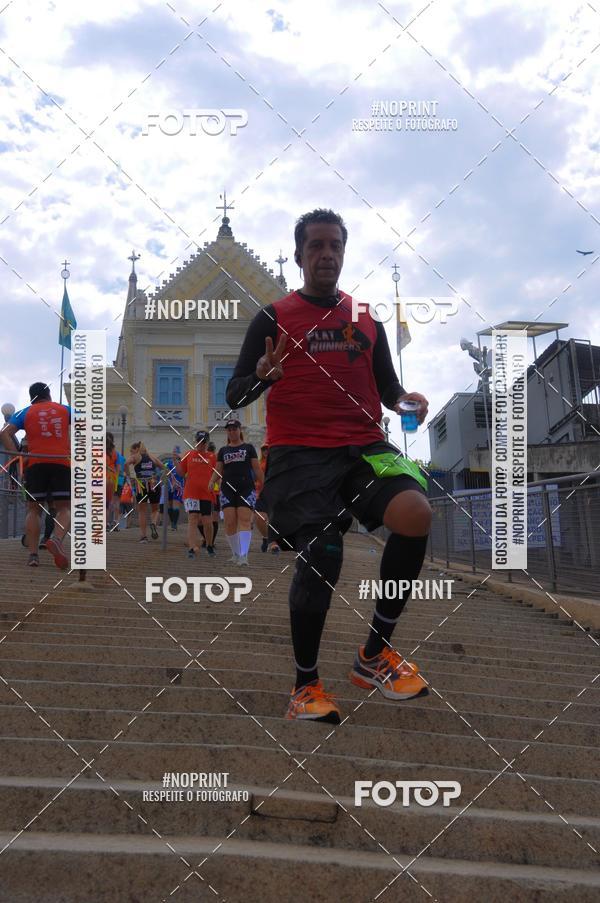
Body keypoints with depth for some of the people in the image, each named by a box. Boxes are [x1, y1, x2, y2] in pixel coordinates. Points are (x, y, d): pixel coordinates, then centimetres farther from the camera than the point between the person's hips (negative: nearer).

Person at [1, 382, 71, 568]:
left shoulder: (25, 413, 14)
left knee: (34, 509, 10)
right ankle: (57, 539, -26)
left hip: (36, 463, 1)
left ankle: (33, 553, 2)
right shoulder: (65, 409, 17)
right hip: (62, 462, 0)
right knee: (64, 508, 2)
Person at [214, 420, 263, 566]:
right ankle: (235, 554, 12)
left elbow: (257, 469, 7)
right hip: (228, 489, 3)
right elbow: (218, 471, 14)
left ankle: (243, 555, -20)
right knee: (230, 523, -2)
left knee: (244, 521, -13)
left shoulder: (249, 448, 9)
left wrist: (264, 486, 1)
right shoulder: (223, 450, 15)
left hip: (246, 489, -2)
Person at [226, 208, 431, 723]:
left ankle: (375, 654, -7)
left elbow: (387, 386, 25)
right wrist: (263, 374, -19)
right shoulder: (273, 318, 8)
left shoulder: (367, 319, 20)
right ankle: (306, 684, 6)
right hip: (298, 453, -3)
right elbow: (234, 396, 4)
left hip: (365, 448, 3)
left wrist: (405, 400, 1)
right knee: (320, 559, -19)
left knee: (416, 513, -25)